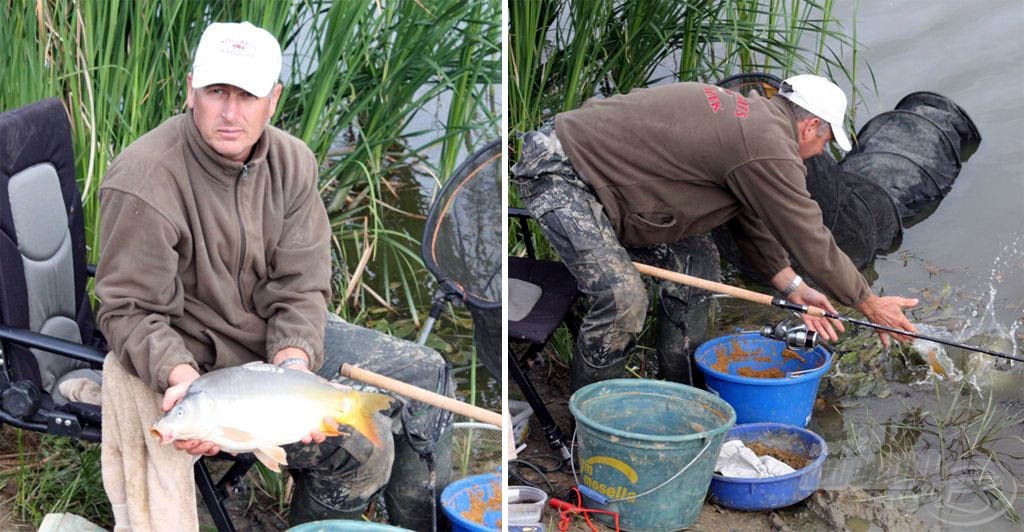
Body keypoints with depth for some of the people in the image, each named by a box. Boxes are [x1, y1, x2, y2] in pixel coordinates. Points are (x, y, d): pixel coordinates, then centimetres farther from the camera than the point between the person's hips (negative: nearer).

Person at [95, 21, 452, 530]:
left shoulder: (292, 161, -5)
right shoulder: (142, 182, -25)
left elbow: (301, 287, -8)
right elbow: (130, 312, -21)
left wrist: (294, 362, -26)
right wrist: (181, 375, -39)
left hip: (281, 339, 8)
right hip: (200, 358, -8)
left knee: (425, 373, 13)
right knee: (362, 445, -21)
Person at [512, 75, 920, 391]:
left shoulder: (747, 114, 13)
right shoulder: (771, 149, -19)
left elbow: (751, 219, 20)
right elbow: (812, 242, -11)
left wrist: (792, 287, 18)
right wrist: (871, 306, 1)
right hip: (557, 174, -11)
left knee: (695, 261, 11)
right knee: (623, 299, -22)